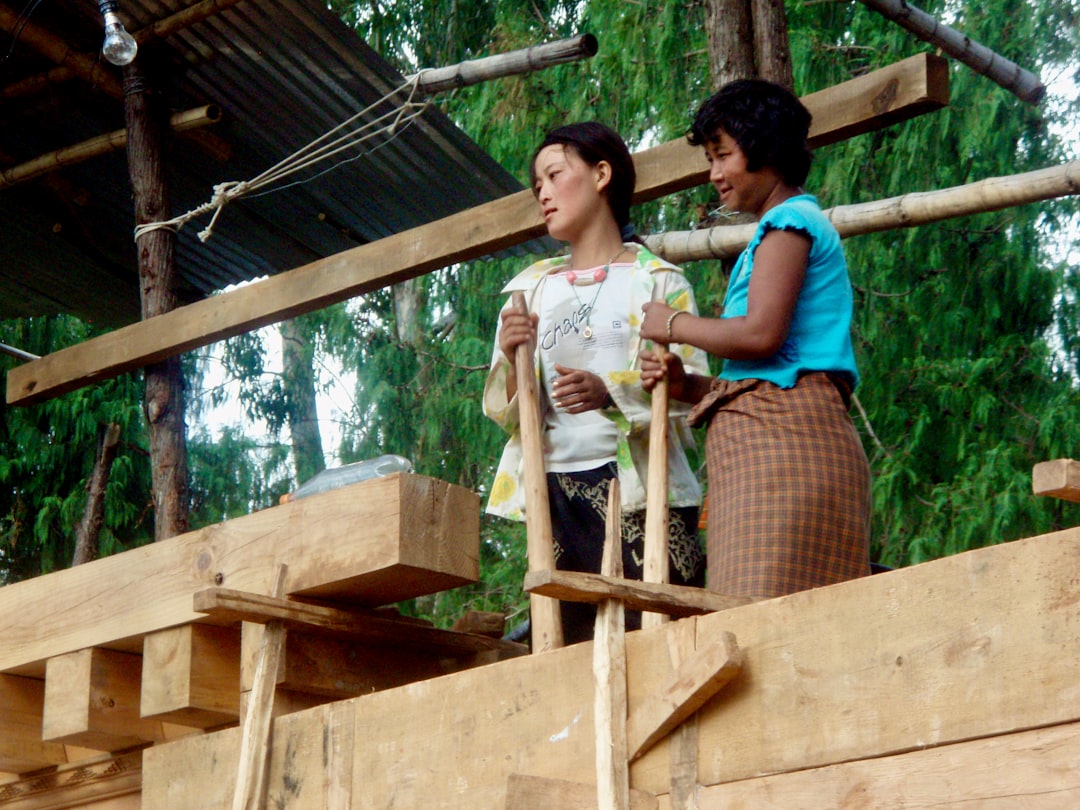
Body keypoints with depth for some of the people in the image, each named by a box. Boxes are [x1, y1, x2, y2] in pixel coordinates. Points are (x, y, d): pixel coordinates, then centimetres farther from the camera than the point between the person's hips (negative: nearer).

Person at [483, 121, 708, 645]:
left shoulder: (656, 280, 6)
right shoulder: (531, 288, 18)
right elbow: (504, 413, 15)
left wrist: (610, 394, -21)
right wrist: (511, 360, -6)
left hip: (634, 484, -3)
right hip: (556, 489, 3)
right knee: (568, 645, -4)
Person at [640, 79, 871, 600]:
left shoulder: (788, 222, -1)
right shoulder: (795, 224, 28)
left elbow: (761, 334, -16)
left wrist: (673, 324, -1)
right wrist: (690, 386, 11)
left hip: (776, 434, -9)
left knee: (766, 608, -15)